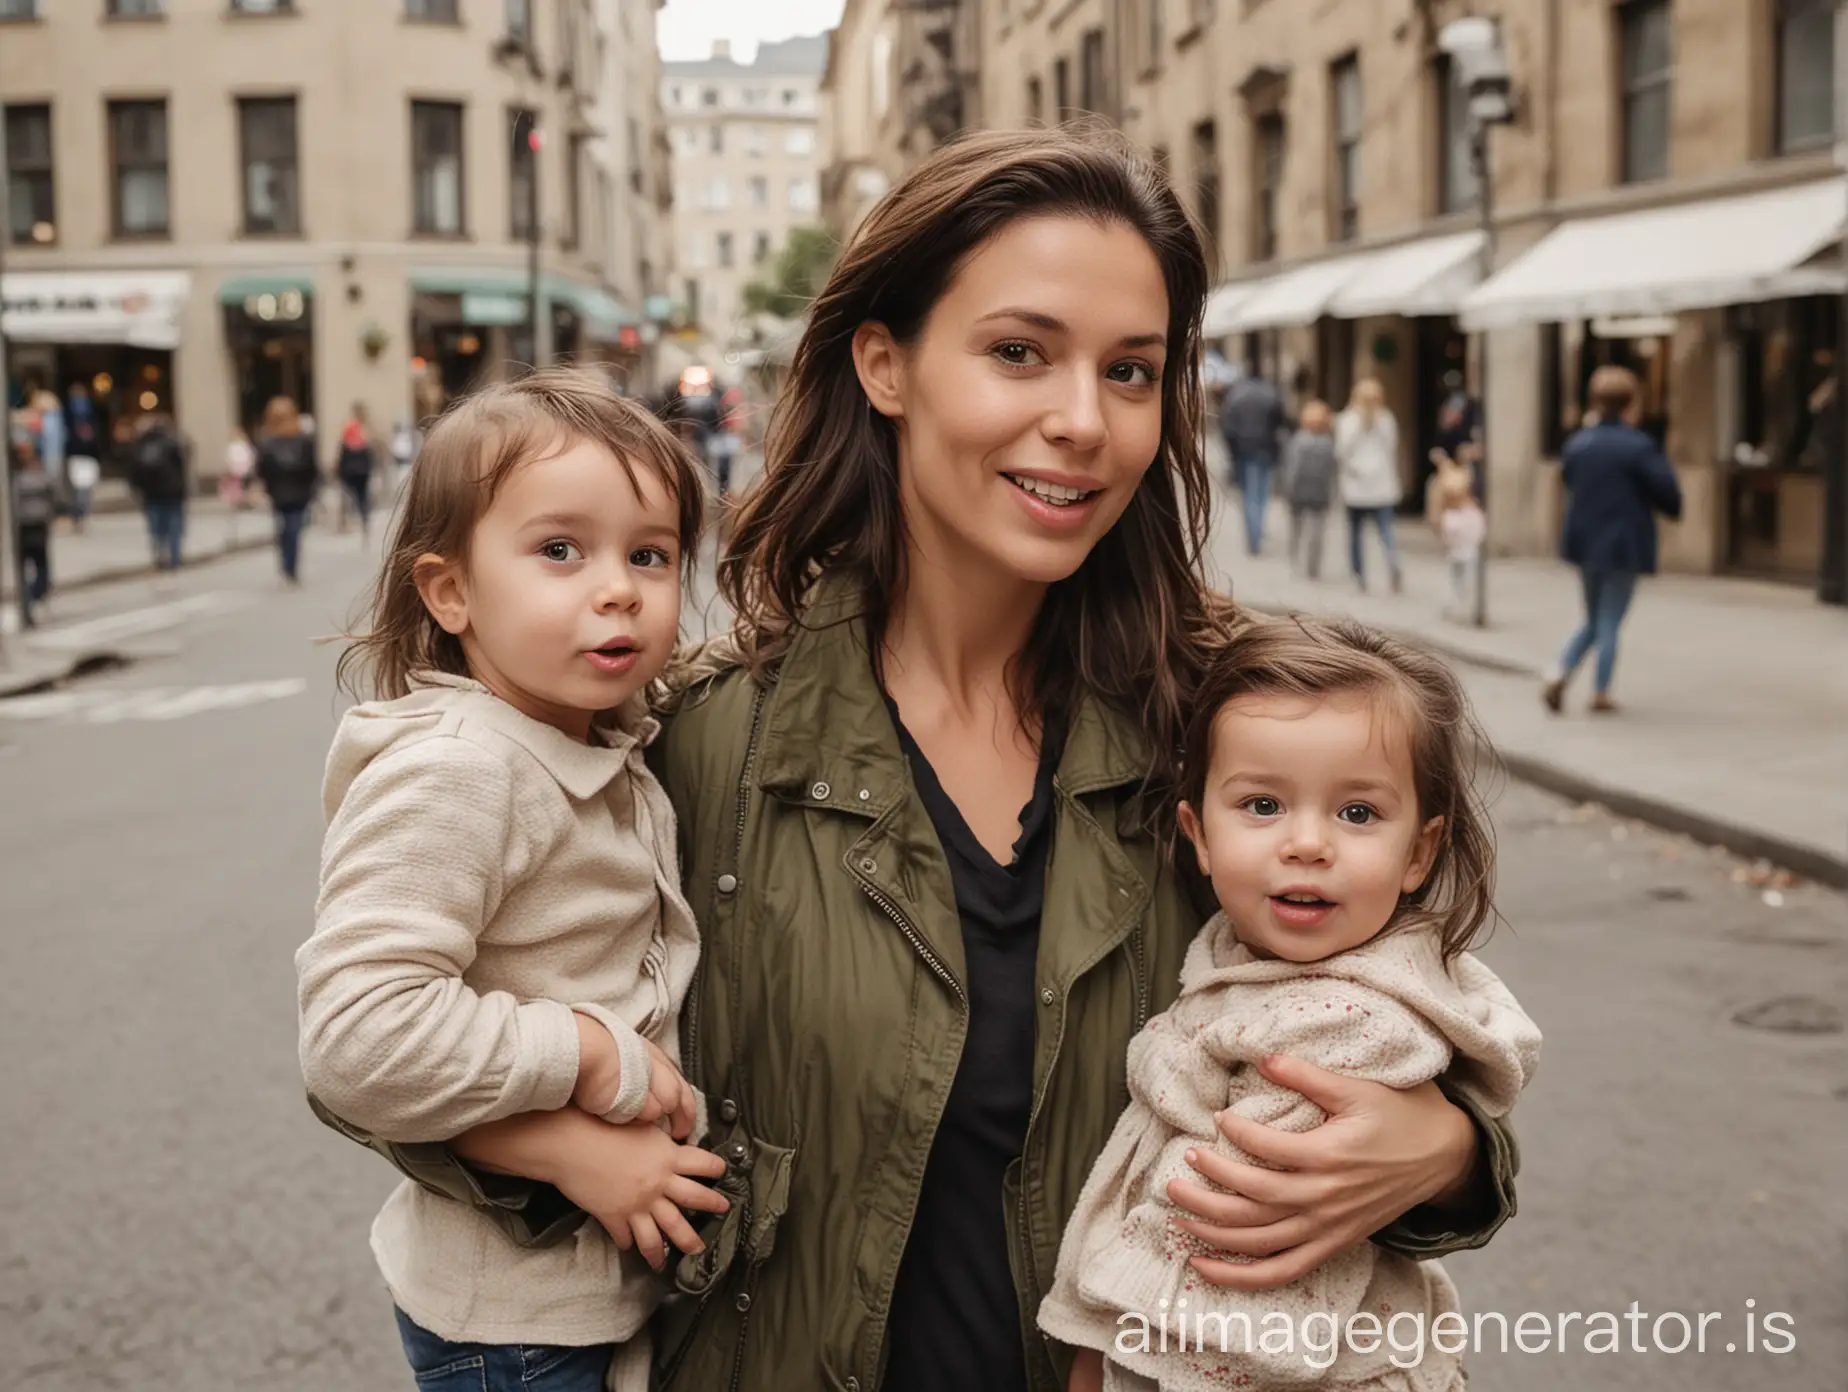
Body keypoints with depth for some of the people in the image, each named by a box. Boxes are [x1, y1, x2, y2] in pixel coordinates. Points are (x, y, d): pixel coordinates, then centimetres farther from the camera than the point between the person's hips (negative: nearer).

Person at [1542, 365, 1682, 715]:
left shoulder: (1576, 444, 3)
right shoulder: (1638, 447, -15)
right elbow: (1668, 494, -14)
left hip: (1584, 542, 5)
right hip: (1624, 546, -5)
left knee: (1594, 621, 18)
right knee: (1610, 622, 5)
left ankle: (1559, 673, 0)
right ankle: (1600, 693, 7)